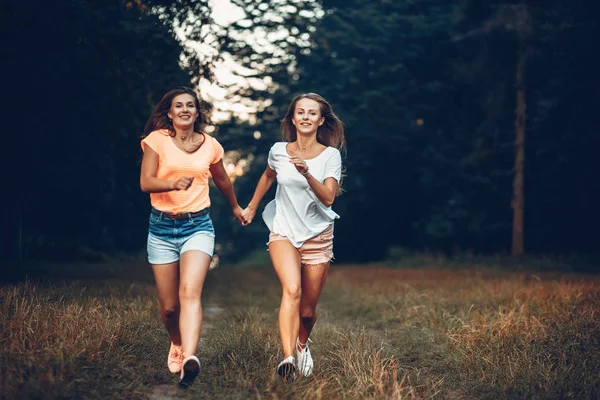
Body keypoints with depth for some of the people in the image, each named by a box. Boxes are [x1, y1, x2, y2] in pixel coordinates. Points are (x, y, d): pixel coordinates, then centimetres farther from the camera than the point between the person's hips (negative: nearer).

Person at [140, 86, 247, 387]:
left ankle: (189, 357, -39)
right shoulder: (157, 140, -1)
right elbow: (145, 182, -12)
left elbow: (222, 181, 25)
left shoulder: (210, 145, 6)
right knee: (169, 306, 6)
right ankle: (177, 344, 38)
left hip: (198, 226, 0)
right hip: (161, 228, 0)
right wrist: (174, 184, -30)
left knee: (190, 292, -23)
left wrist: (236, 208, 39)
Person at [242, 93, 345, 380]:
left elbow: (328, 197, -20)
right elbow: (268, 176, 21)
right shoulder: (278, 151, -1)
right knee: (292, 290, -27)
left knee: (307, 310, 7)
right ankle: (288, 357, -36)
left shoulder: (331, 155, -7)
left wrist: (306, 174, -34)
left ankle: (301, 346, 40)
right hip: (283, 232, 0)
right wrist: (252, 206, 29)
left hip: (318, 236, 0)